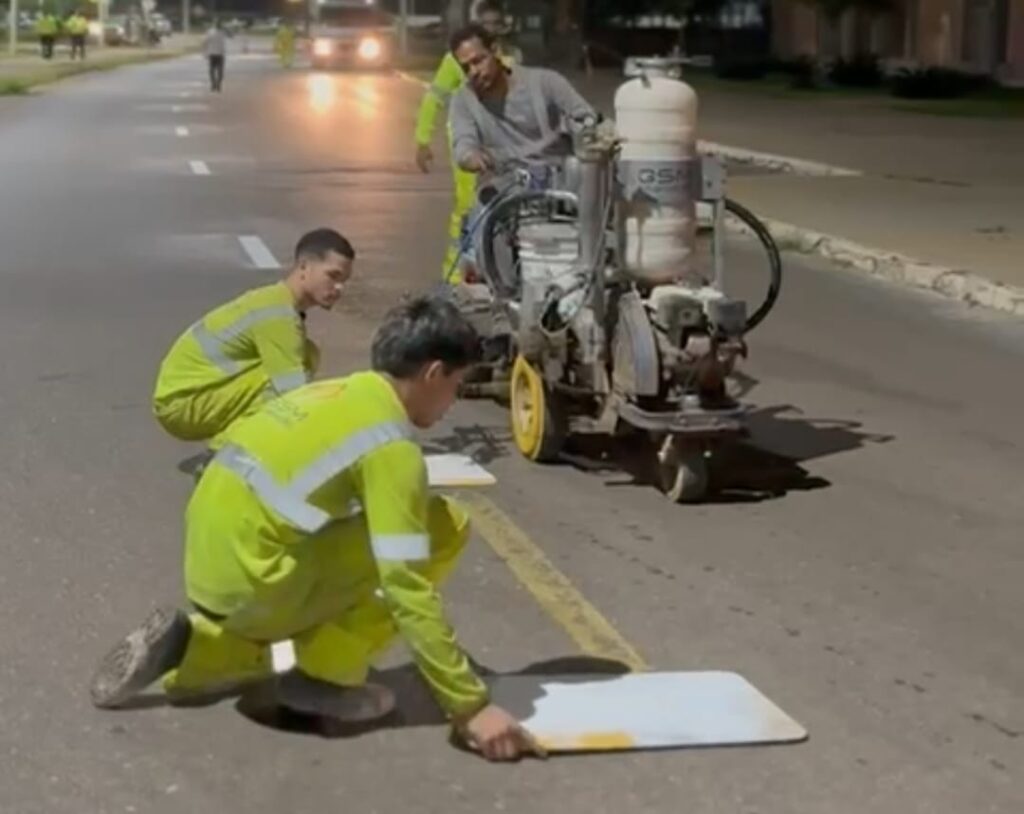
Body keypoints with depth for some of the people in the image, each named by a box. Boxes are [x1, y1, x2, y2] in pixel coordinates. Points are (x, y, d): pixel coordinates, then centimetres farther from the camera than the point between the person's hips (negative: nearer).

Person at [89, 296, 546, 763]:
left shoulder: (340, 393, 14)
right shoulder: (391, 444, -12)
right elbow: (407, 588, -17)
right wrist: (470, 707, -14)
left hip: (210, 563, 9)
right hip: (249, 576, -9)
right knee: (443, 527, -5)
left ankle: (182, 647, 17)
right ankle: (327, 677, 0)